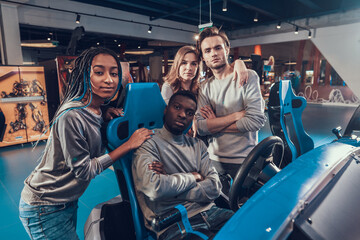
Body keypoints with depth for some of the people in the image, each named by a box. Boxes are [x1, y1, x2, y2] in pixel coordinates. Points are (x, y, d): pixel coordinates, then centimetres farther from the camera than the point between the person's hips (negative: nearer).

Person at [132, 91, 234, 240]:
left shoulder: (197, 145, 14)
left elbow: (214, 188, 1)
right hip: (173, 223, -5)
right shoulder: (149, 143, -3)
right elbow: (153, 188, -21)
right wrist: (192, 177, -6)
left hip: (208, 211, 6)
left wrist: (170, 183, -10)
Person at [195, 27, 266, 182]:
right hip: (214, 158, 3)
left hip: (244, 159, -3)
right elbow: (200, 128, -10)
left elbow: (256, 120, -19)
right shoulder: (205, 87, 2)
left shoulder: (248, 77, -9)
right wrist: (236, 115, -18)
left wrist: (214, 124, -11)